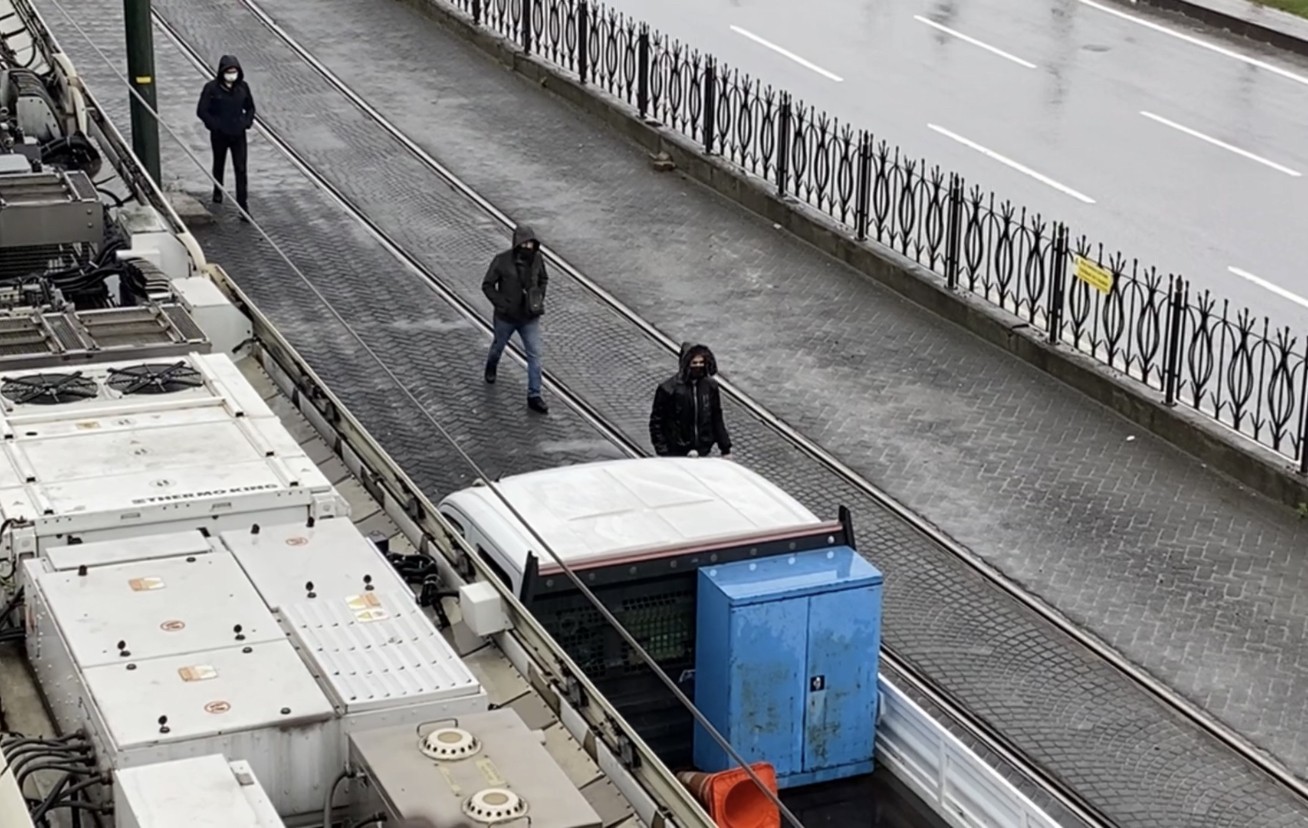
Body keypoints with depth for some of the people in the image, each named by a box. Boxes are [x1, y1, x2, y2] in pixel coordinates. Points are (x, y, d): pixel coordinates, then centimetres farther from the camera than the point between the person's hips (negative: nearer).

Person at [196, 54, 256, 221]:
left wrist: (247, 122, -5)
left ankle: (244, 207, -6)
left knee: (241, 169, -6)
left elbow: (250, 107, 10)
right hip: (219, 135, -1)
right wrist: (215, 124, -15)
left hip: (238, 134, 1)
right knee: (219, 165, 20)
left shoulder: (243, 87, -4)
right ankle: (218, 192, 47)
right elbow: (201, 111, -10)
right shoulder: (212, 88, -14)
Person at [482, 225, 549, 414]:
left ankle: (534, 396, 2)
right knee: (499, 345, 24)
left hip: (530, 318, 2)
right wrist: (503, 305, -19)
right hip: (506, 317, -2)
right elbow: (487, 285, -13)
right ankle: (491, 366, 58)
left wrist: (539, 300, -5)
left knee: (535, 355, -4)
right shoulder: (502, 261, -22)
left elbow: (543, 280, 8)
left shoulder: (537, 259, -12)